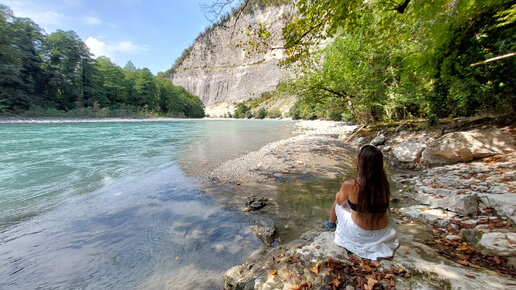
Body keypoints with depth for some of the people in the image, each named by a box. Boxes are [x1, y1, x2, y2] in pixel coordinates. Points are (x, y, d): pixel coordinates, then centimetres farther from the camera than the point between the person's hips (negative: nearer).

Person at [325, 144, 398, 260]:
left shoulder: (350, 185, -25)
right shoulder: (384, 184, -14)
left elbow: (339, 201, -4)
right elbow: (383, 205, 8)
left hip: (358, 235, -3)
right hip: (382, 234, 4)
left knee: (338, 201, 19)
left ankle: (331, 223, 48)